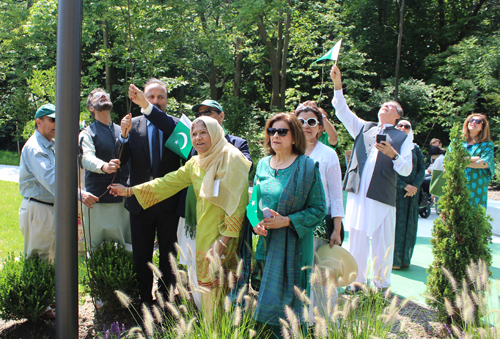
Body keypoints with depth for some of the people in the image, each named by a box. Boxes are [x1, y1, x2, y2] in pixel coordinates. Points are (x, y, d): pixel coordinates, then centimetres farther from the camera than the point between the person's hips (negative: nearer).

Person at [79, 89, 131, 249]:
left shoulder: (122, 131, 16)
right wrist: (104, 166, -40)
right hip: (98, 200, -4)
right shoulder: (87, 133, 1)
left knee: (127, 248, 9)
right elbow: (87, 158, -19)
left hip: (123, 198, 4)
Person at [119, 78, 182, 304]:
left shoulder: (176, 124, -2)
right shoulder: (133, 124, 1)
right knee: (141, 256, 10)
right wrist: (124, 134, -27)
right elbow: (122, 159, -7)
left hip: (169, 201, -1)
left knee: (168, 255, 11)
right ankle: (145, 301, 25)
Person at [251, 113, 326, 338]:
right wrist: (255, 222, -4)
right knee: (262, 300, 10)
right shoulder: (263, 164, 9)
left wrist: (287, 221, -17)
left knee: (282, 304, -3)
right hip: (264, 242, 5)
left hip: (291, 244, -5)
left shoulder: (307, 167, -7)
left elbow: (318, 210, -7)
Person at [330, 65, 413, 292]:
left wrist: (393, 155, -15)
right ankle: (357, 281, 20)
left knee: (382, 244, 2)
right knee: (356, 239, 7)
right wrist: (338, 85, -3)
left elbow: (406, 170, 3)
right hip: (357, 193, 3)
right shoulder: (364, 128, 19)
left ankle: (381, 285, 16)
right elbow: (342, 111, 8)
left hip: (382, 196, -2)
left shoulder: (403, 138, 10)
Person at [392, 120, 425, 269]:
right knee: (395, 223, -3)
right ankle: (392, 259, 5)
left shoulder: (415, 149, 11)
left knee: (409, 224, 6)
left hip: (412, 192, 4)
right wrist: (404, 185, -15)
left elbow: (422, 169, 5)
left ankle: (404, 258, 17)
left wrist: (414, 186, -11)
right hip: (394, 190, -4)